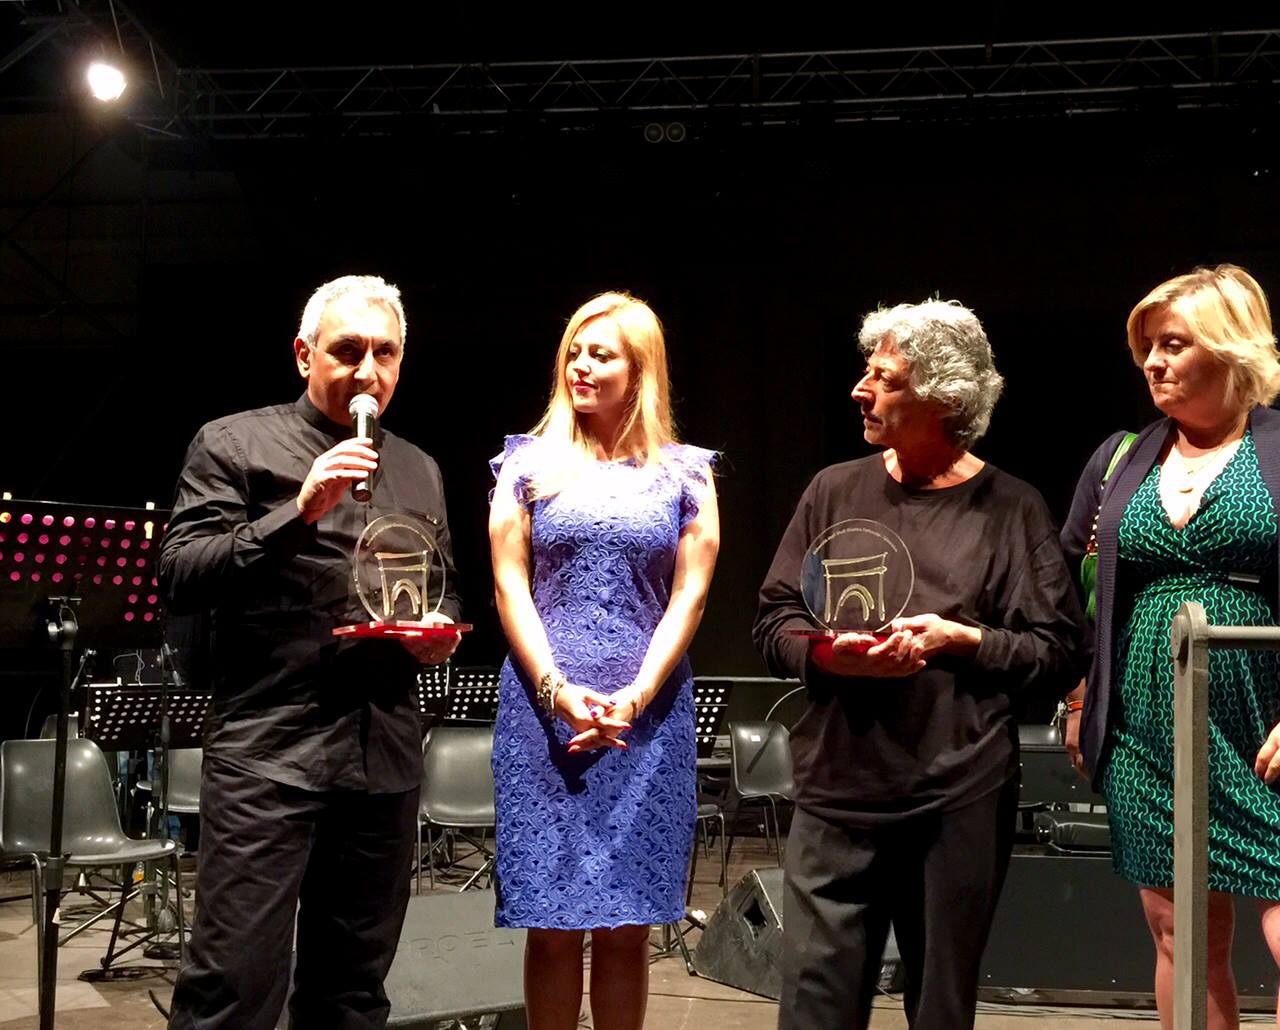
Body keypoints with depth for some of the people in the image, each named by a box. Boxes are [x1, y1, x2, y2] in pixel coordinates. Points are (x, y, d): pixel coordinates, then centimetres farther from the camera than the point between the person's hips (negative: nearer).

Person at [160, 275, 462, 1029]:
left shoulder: (419, 471, 18)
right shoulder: (234, 445, 3)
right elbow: (181, 577, -7)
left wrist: (442, 629, 3)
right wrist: (299, 511, -18)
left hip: (386, 755, 5)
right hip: (267, 749, -5)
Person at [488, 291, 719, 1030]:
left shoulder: (685, 472, 8)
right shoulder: (529, 463, 7)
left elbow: (690, 594, 2)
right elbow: (511, 587, 2)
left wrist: (635, 698, -10)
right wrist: (558, 693, -11)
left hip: (647, 716, 0)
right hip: (545, 711, 0)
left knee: (627, 929, 5)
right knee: (553, 927, 3)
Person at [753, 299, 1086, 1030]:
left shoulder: (1011, 509, 0)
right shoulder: (836, 490, 8)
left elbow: (1061, 655, 0)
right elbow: (772, 623, 10)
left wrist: (959, 639, -13)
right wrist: (825, 652, -10)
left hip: (962, 803, -2)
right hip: (838, 790, 2)